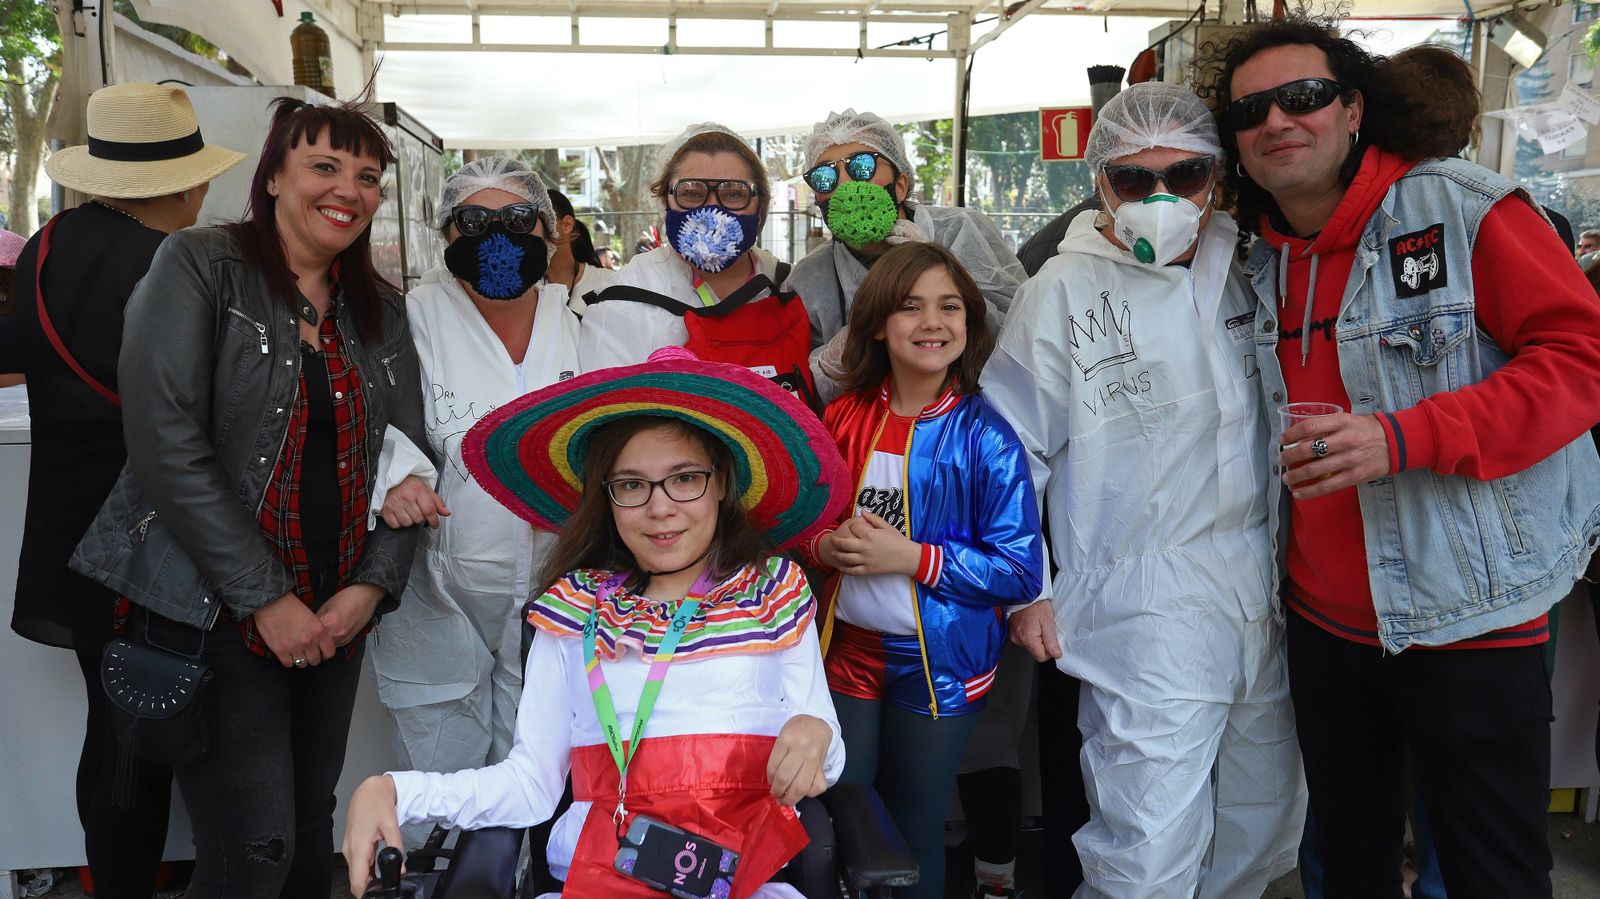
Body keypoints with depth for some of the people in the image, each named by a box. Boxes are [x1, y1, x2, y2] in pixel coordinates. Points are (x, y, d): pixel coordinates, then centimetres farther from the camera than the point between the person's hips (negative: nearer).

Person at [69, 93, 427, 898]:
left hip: (334, 617, 5)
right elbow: (166, 444, -14)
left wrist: (373, 585, -5)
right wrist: (266, 598, -15)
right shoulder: (199, 266, -5)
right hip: (213, 612, -5)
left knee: (311, 832, 12)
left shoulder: (382, 312, 11)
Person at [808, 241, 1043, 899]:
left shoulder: (983, 437, -12)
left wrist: (910, 556, -22)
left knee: (914, 828, 15)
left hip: (939, 664, -3)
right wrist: (826, 546, -12)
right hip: (848, 648, 3)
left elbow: (1021, 570, -15)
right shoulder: (845, 417, -1)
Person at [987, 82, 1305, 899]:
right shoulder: (1064, 292, -6)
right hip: (1143, 608, -6)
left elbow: (1272, 416, 17)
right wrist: (1026, 591, -4)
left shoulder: (1242, 270, 8)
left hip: (1264, 592, 6)